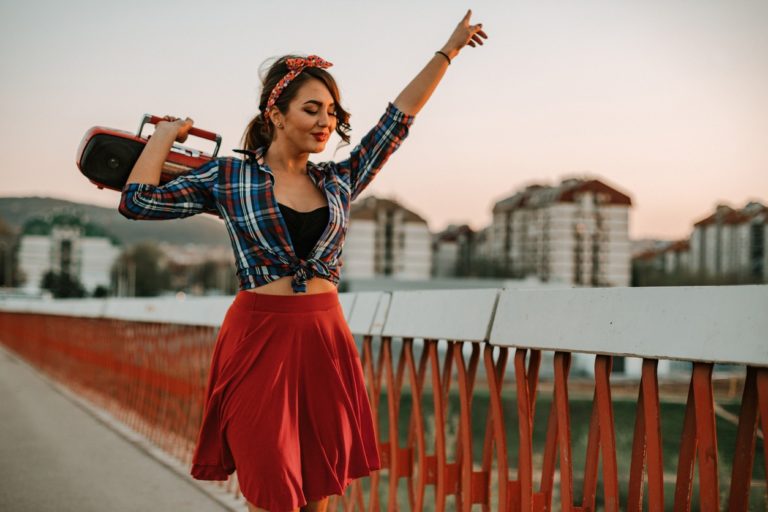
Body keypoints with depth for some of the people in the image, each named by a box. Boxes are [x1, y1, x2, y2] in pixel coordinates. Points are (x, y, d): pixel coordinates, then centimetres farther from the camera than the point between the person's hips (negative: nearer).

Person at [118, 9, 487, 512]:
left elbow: (399, 116, 13)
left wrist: (449, 49, 16)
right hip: (260, 338, -4)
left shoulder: (339, 181, 9)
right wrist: (165, 134, 8)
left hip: (325, 339, 4)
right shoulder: (227, 176, 0)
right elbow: (137, 201, 0)